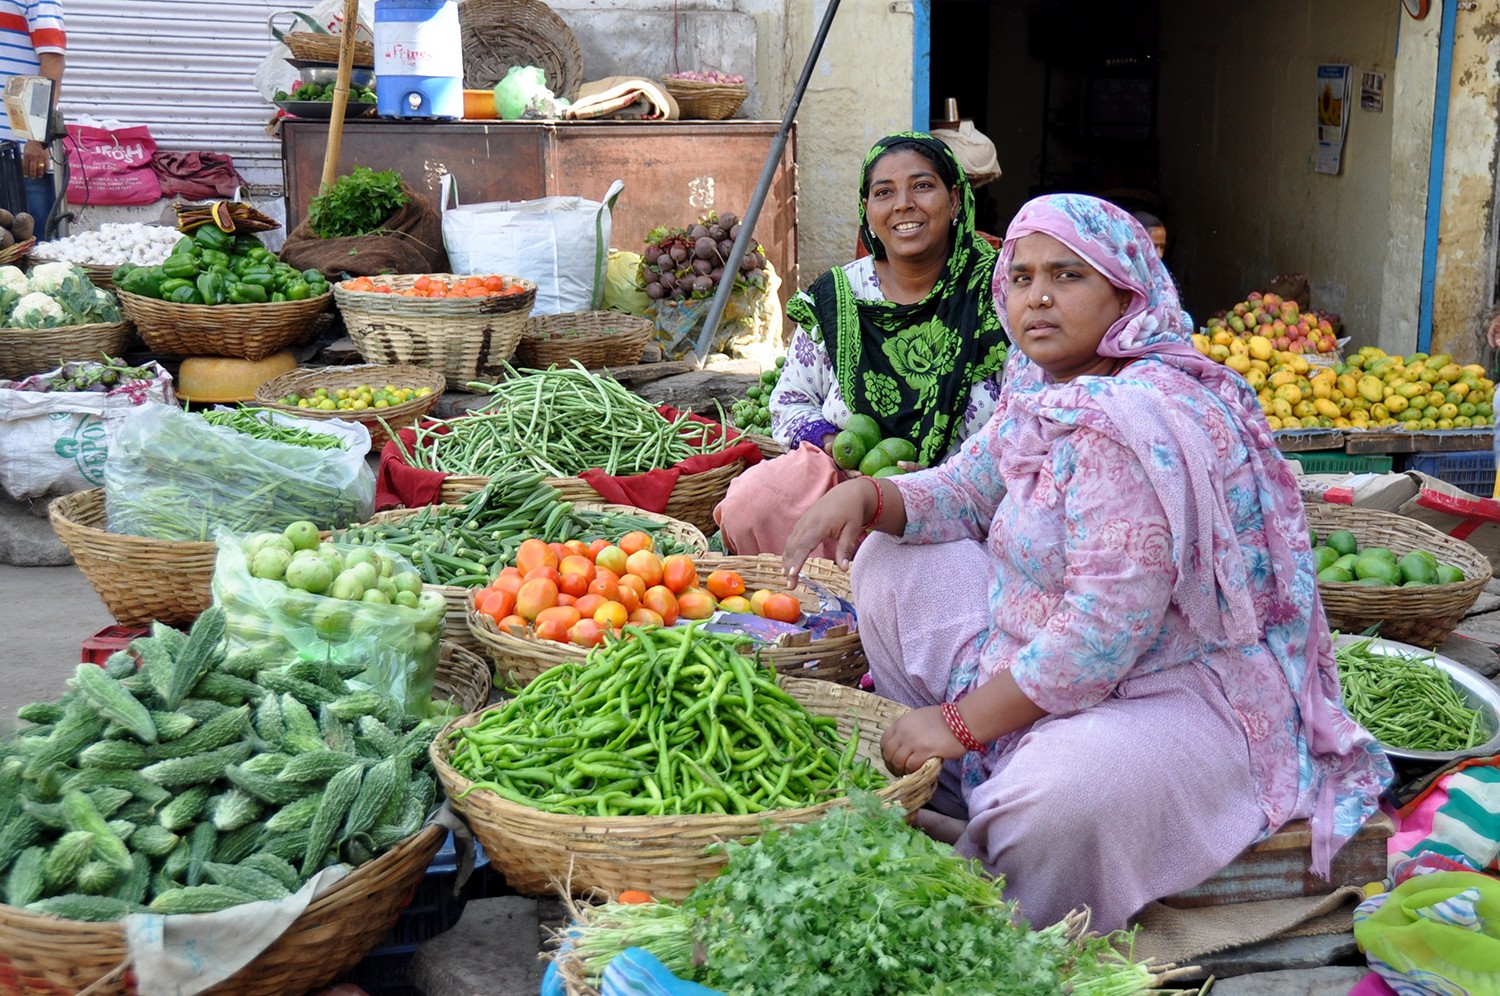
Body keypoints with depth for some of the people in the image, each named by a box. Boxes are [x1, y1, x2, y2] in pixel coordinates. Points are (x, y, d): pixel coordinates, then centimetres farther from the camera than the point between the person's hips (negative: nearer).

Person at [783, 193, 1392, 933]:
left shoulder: (1133, 422, -27)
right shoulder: (1042, 395, 3)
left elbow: (1108, 626, -31)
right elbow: (966, 490, 15)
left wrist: (963, 721, -22)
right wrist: (866, 496, -8)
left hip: (1178, 694, -10)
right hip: (1038, 662, 10)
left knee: (1058, 797, -39)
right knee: (893, 566, 10)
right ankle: (948, 797, 18)